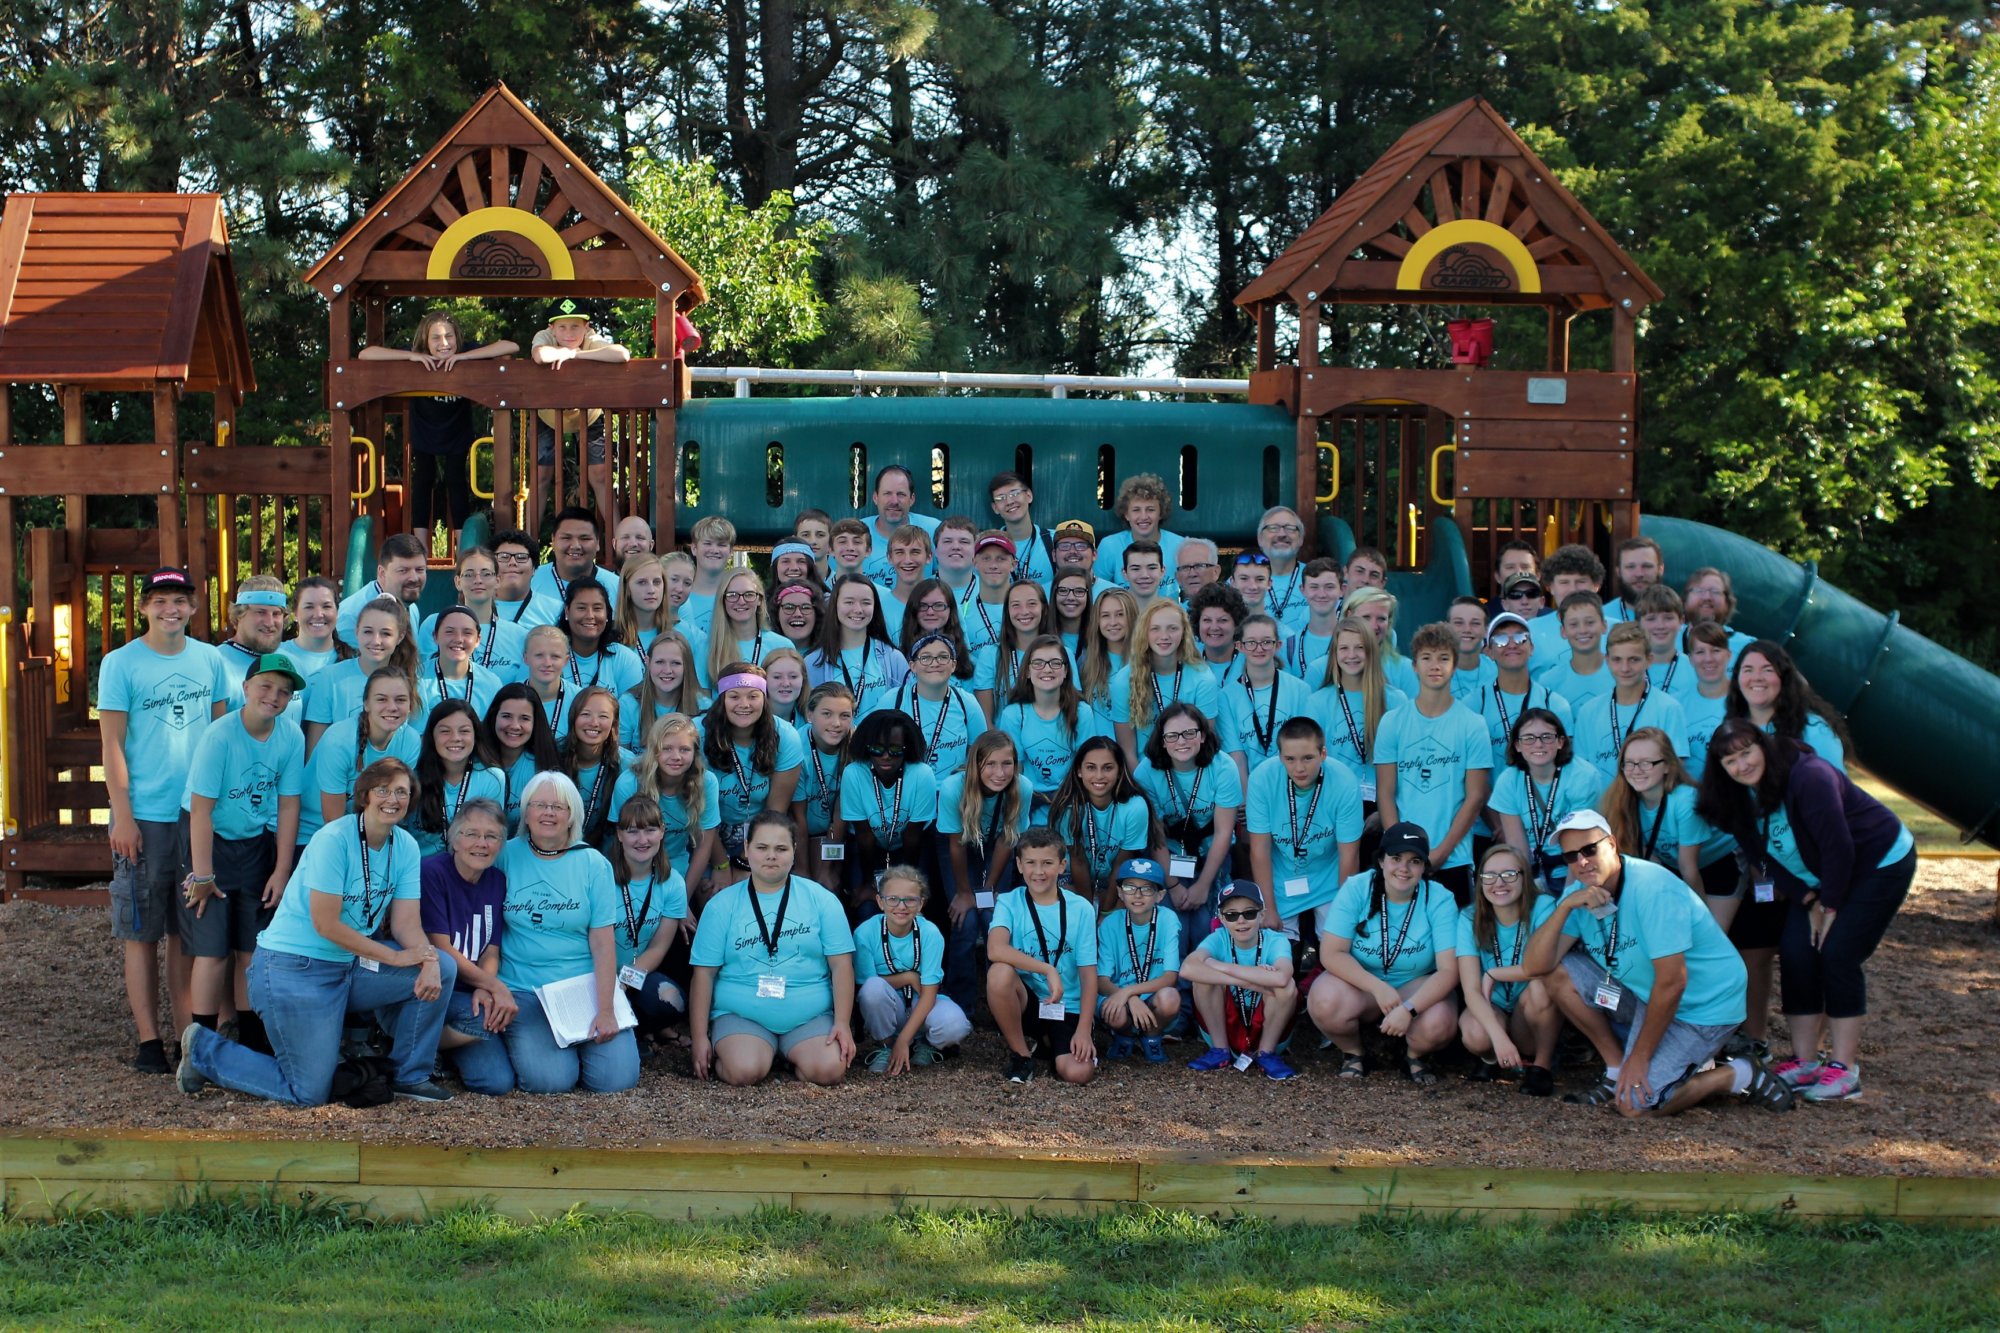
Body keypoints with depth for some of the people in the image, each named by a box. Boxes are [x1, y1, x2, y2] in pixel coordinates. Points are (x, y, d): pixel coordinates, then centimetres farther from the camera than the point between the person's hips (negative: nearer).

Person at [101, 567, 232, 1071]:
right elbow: (113, 744, -4)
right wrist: (122, 816, -10)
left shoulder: (210, 659, 7)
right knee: (142, 932, 1)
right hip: (145, 817, -3)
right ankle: (149, 1039, 5)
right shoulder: (121, 663, -3)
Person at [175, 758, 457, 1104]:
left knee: (442, 968, -9)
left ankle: (411, 1076, 5)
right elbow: (326, 924, -21)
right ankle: (204, 1050, 12)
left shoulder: (405, 847, 2)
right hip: (294, 968, -7)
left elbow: (407, 923, -2)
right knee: (310, 1094, -8)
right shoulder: (333, 840, -19)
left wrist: (429, 961, -23)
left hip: (352, 965, 7)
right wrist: (395, 957, -18)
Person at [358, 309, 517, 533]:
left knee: (457, 481, 2)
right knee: (422, 480, 4)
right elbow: (365, 354, -30)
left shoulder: (467, 352, -25)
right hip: (423, 431, 0)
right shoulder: (416, 359, -25)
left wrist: (464, 356, -39)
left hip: (457, 432, 0)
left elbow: (512, 347, -35)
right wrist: (411, 356, -39)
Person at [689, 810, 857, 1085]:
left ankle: (792, 1056, 6)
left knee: (830, 1070, -27)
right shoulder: (721, 905, 5)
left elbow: (841, 964, 2)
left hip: (810, 1017, 1)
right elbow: (704, 973, 4)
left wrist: (842, 1023, -8)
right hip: (740, 1016, -1)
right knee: (745, 1072, -31)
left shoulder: (821, 900, 5)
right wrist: (699, 1037, -1)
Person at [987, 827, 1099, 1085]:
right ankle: (1020, 1053, -9)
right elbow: (995, 950, -25)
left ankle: (1045, 1043, 13)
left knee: (1078, 1072, -25)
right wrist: (1048, 970, -32)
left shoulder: (1081, 909, -2)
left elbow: (1088, 973, -4)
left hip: (1066, 1009, 1)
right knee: (1000, 972, -34)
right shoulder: (1009, 903, -4)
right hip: (1025, 1001, -1)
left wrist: (1083, 1030, -13)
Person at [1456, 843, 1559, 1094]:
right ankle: (1491, 1058, 6)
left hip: (1535, 1015, -1)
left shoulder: (1542, 908, -15)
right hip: (1491, 1010, 1)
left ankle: (1543, 1064, -8)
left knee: (1541, 987, -33)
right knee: (1476, 1036, -33)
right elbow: (1471, 990, -19)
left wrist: (1493, 975, -20)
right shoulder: (1470, 919, -10)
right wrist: (1499, 1036, -35)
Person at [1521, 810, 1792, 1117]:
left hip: (1702, 1008, -7)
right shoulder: (1579, 893, -3)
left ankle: (1739, 1075, 0)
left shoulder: (1652, 888, -25)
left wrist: (1640, 1058, -21)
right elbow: (1534, 965, -11)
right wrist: (1565, 907, -25)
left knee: (1634, 1103, -22)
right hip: (1644, 995, 7)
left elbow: (1672, 982, -26)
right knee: (1557, 971, -7)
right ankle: (1617, 1069, 2)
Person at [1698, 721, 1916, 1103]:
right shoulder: (1741, 799, -7)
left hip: (1881, 862, -7)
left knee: (1837, 954, -16)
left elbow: (1839, 847, -27)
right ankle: (1804, 1063, 3)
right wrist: (1809, 903, -9)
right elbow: (1767, 858, -1)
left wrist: (1830, 905, -17)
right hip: (1820, 880, 8)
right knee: (1796, 953, -4)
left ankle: (1845, 1069, -11)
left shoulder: (1808, 776, -31)